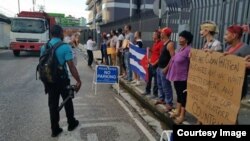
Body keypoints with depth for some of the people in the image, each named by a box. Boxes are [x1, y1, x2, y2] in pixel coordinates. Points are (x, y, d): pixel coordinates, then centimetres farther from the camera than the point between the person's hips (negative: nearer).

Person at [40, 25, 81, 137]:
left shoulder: (44, 47, 2)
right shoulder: (65, 47, -16)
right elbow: (71, 66, -20)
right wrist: (78, 81, -15)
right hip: (62, 80, -4)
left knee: (53, 104, 12)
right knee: (68, 102, 16)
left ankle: (55, 129, 21)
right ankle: (71, 123, 32)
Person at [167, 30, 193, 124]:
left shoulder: (189, 50, -16)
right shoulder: (180, 49, 11)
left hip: (183, 77, -9)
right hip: (176, 76, 9)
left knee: (183, 95, 3)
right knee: (178, 94, 19)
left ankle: (182, 115, 14)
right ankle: (177, 111, 33)